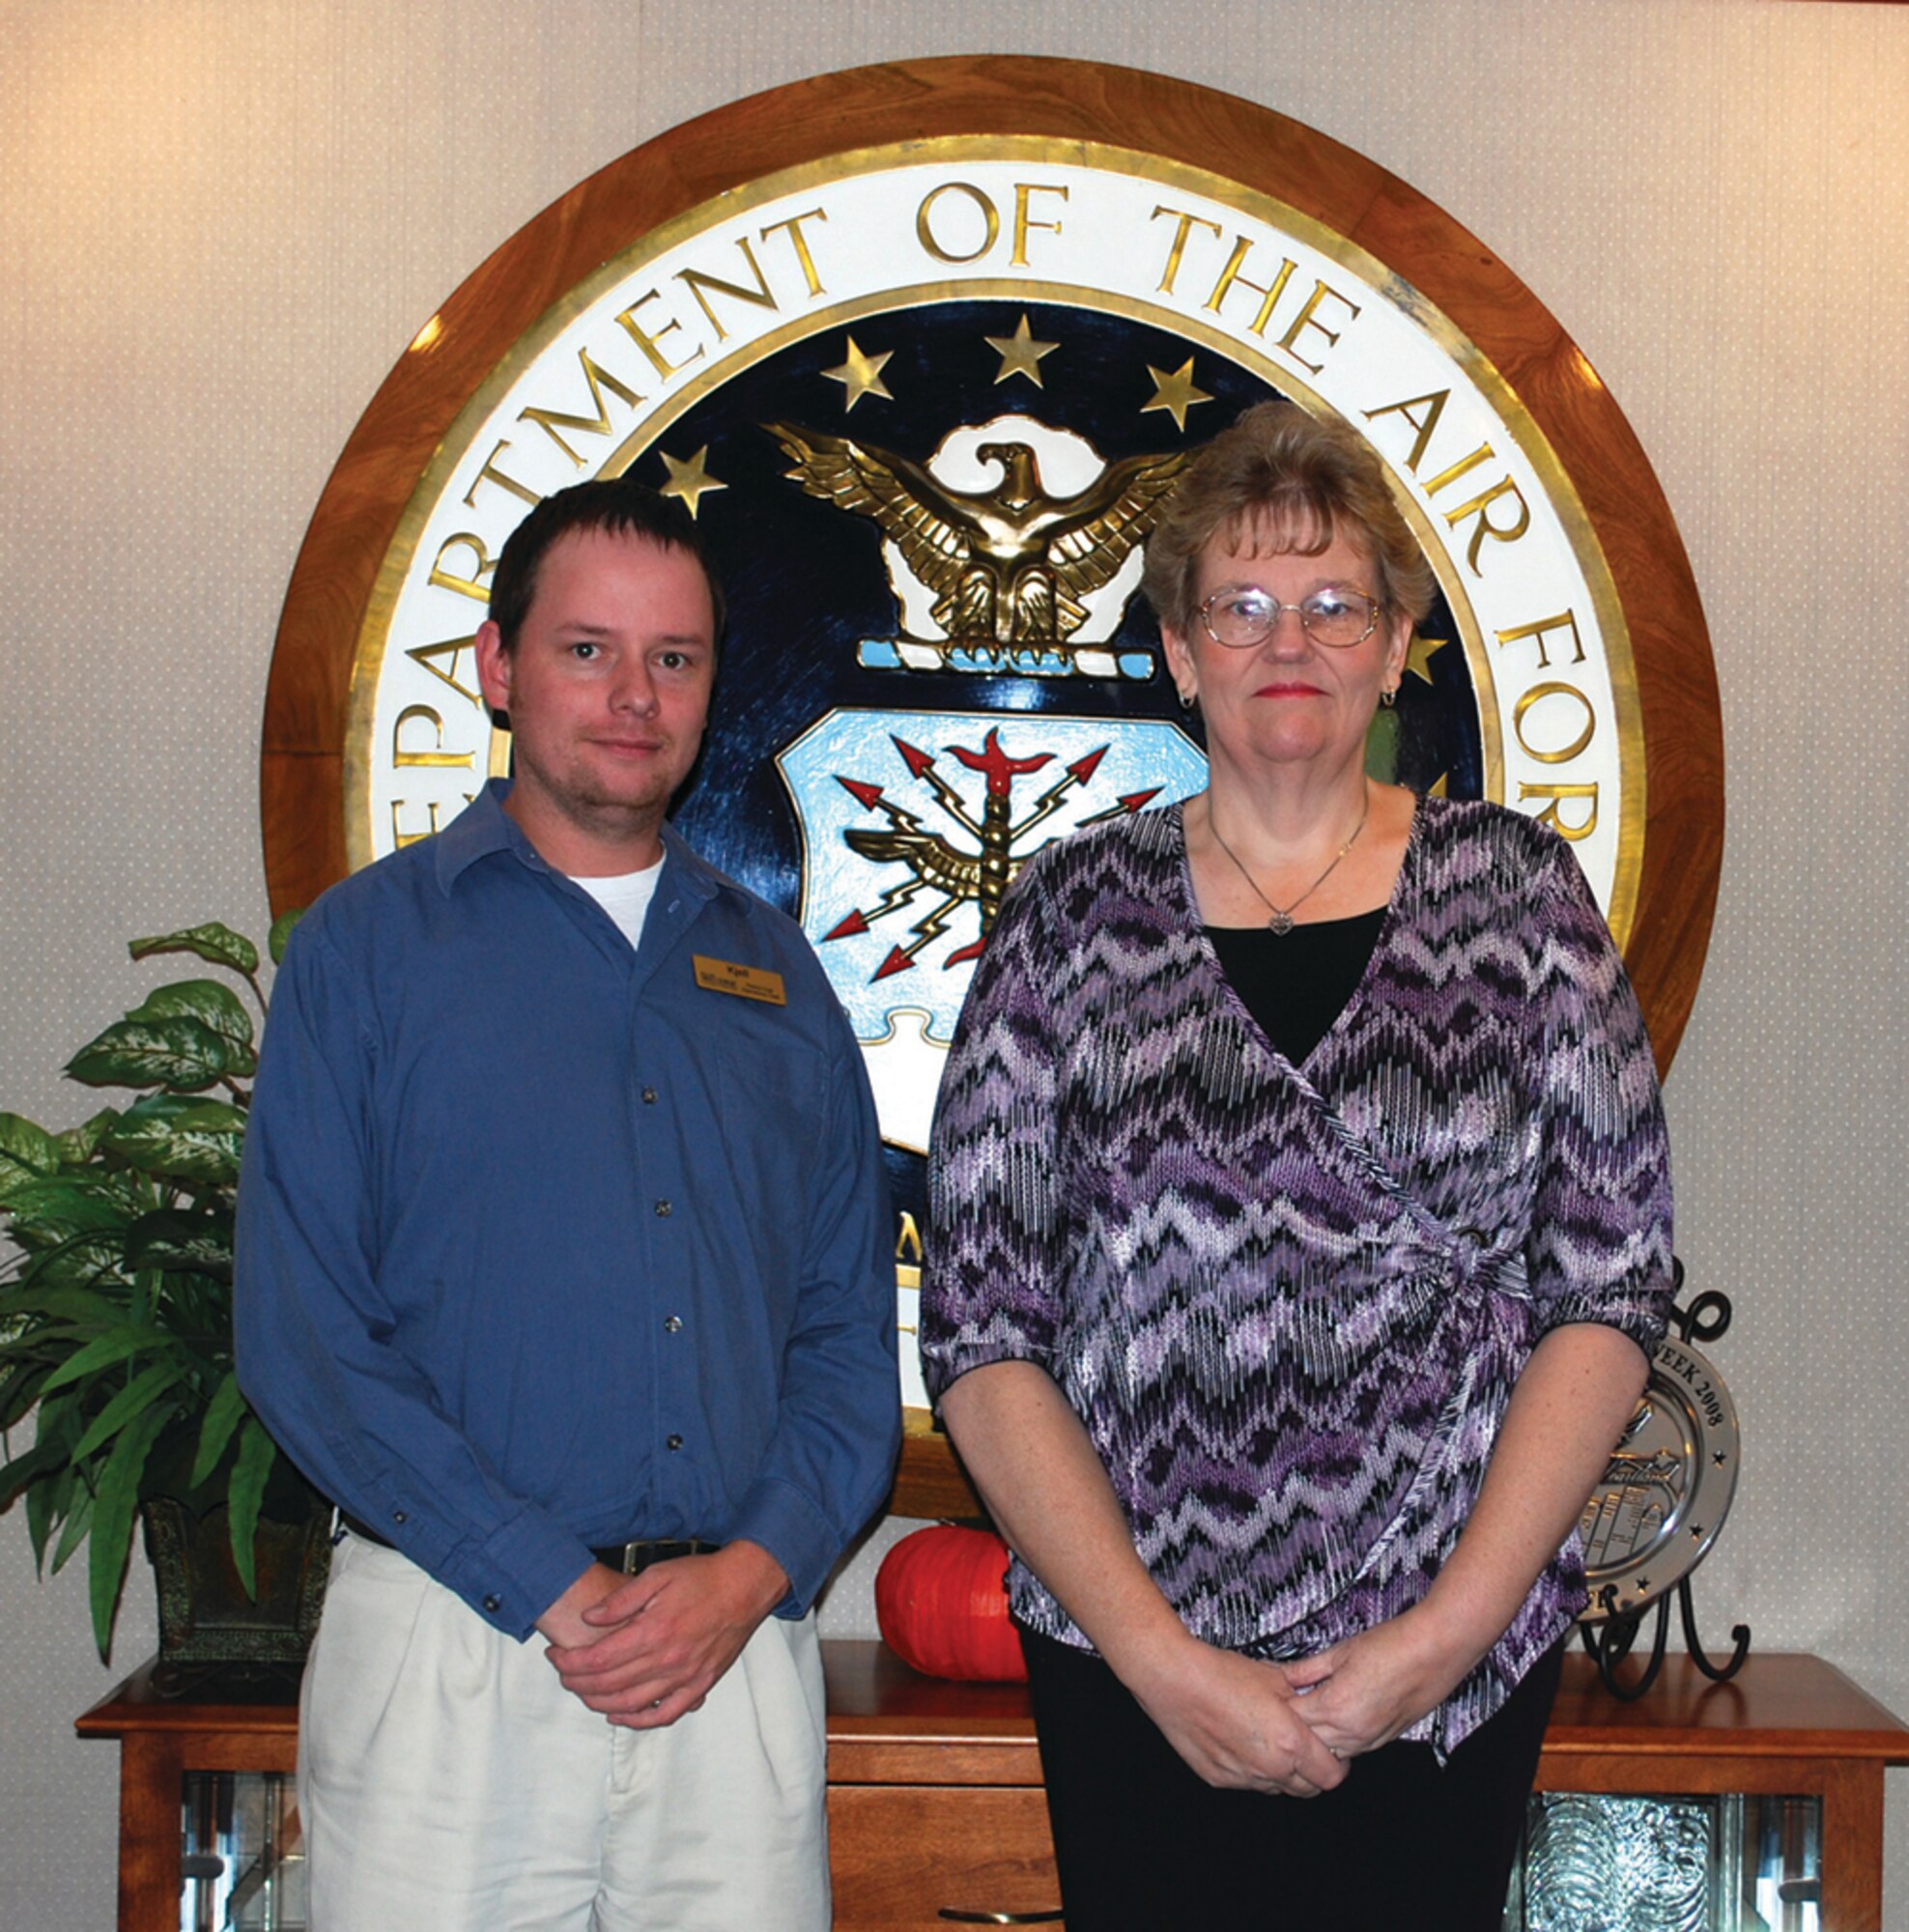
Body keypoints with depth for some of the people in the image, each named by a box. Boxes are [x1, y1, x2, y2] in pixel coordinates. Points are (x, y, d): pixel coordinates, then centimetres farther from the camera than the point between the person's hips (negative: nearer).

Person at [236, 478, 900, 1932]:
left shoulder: (775, 970, 12)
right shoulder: (369, 943, 1)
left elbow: (852, 1326, 9)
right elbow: (302, 1332, -7)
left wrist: (752, 1572, -8)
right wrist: (556, 1590, -13)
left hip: (743, 1645, 3)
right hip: (454, 1648, -3)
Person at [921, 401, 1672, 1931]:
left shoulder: (1519, 892, 2)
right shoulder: (1075, 916, 0)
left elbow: (1614, 1288, -1)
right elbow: (983, 1333, -3)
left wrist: (1447, 1633, -10)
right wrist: (1161, 1658, -11)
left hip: (1462, 1663, 1)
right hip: (1133, 1673, 0)